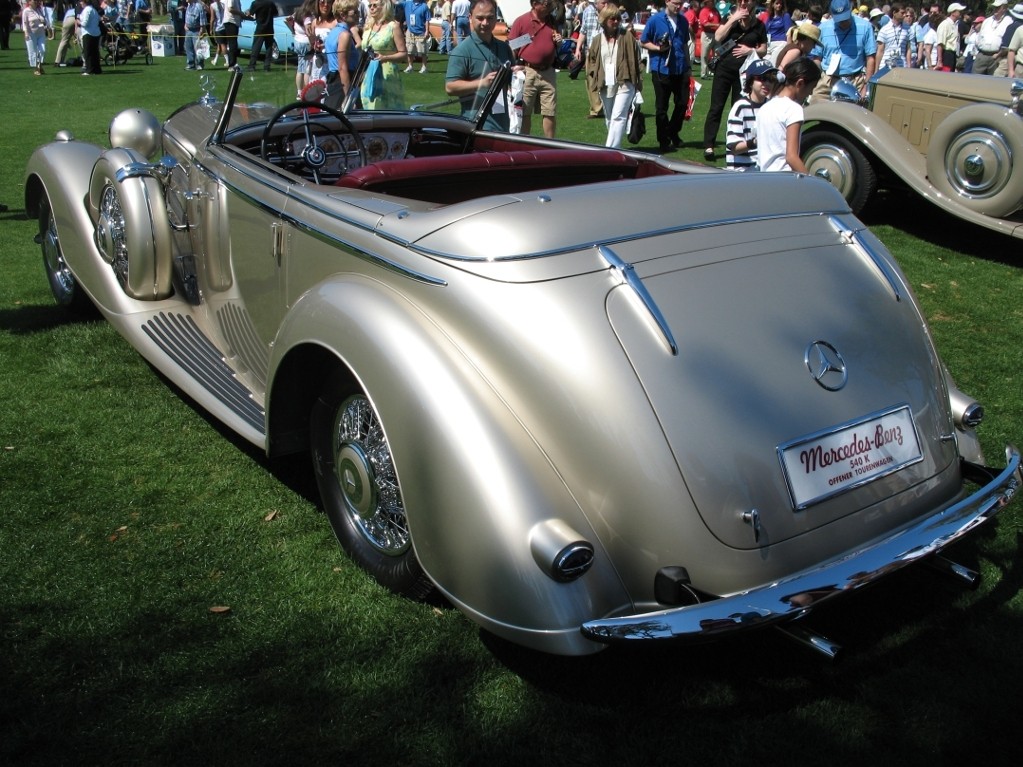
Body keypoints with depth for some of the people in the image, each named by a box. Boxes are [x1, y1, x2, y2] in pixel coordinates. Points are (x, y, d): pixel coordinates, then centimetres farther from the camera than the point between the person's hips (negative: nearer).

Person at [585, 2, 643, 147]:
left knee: (618, 117, -15)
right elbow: (591, 61, 15)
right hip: (605, 86, 4)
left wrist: (638, 83, -4)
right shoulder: (598, 40, 8)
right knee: (609, 119, 13)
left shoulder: (627, 37, 0)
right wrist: (594, 82, 3)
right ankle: (615, 147, 27)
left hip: (624, 84, -4)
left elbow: (636, 60, 0)